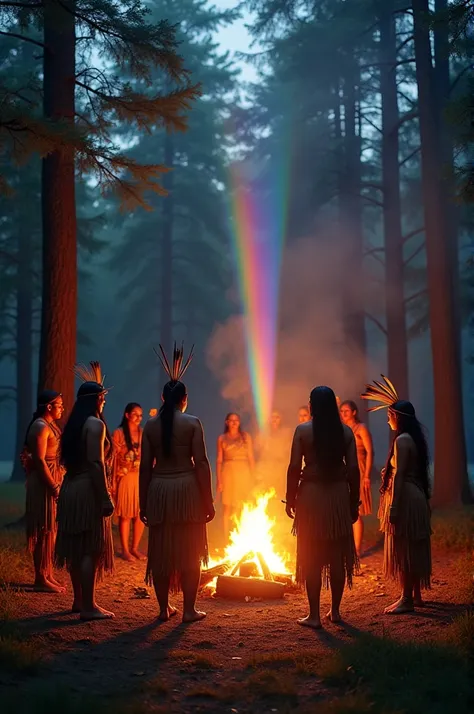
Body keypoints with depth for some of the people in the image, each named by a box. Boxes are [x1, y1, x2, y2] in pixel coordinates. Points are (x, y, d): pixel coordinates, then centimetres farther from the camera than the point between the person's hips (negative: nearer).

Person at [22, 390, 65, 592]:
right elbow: (39, 460, -20)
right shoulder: (40, 427, -14)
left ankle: (48, 575, 21)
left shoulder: (51, 426, 15)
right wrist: (54, 487, -21)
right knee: (44, 530, -6)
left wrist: (57, 484, 15)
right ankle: (41, 579, 0)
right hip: (44, 484, -10)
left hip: (52, 481, 10)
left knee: (50, 530, 13)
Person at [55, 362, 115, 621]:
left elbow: (68, 458, 14)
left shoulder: (74, 424, 12)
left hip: (71, 488, 9)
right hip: (88, 490, -9)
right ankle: (88, 607, -2)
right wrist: (105, 498, -19)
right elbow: (96, 463, -20)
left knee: (77, 548, 15)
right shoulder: (95, 424, -14)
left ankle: (79, 600, 25)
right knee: (91, 549, -5)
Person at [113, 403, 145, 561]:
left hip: (142, 478, 4)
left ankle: (135, 548, 19)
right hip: (125, 478, -4)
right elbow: (114, 457, -6)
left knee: (141, 514, 5)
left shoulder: (143, 433, 8)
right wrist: (113, 481, -9)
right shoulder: (119, 433, -5)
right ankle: (125, 550, 13)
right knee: (125, 515, 2)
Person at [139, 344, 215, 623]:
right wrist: (208, 501, -3)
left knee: (161, 551, 11)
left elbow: (145, 466, 4)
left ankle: (164, 608, 18)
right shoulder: (192, 423, -5)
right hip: (187, 488, -3)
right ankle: (189, 610, 8)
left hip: (158, 490, 3)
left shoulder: (151, 425, 4)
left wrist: (143, 503, 11)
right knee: (189, 552, 5)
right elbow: (201, 463, -9)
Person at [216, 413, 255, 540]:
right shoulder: (222, 438, 7)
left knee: (244, 507, -2)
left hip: (243, 473, 0)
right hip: (228, 473, 0)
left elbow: (251, 458, 6)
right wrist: (219, 480, -2)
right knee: (227, 507, -1)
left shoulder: (246, 436, 7)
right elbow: (219, 460, 6)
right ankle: (226, 538, 5)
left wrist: (252, 477, -1)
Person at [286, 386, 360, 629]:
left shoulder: (303, 430, -6)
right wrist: (354, 502, 9)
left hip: (311, 493, -3)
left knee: (312, 558, 4)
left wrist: (290, 499, 1)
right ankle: (335, 611, 21)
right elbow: (353, 469, 1)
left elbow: (294, 467, -9)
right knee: (338, 556, 12)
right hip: (339, 493, 3)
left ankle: (314, 615, 6)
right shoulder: (346, 431, 1)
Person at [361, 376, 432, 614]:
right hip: (416, 496, 10)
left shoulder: (402, 441, -16)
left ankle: (407, 599, 1)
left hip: (405, 498, -10)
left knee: (403, 549, -4)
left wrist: (393, 506, -21)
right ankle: (415, 595, 23)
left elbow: (399, 476, -20)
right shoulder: (414, 439, 12)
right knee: (412, 548, 15)